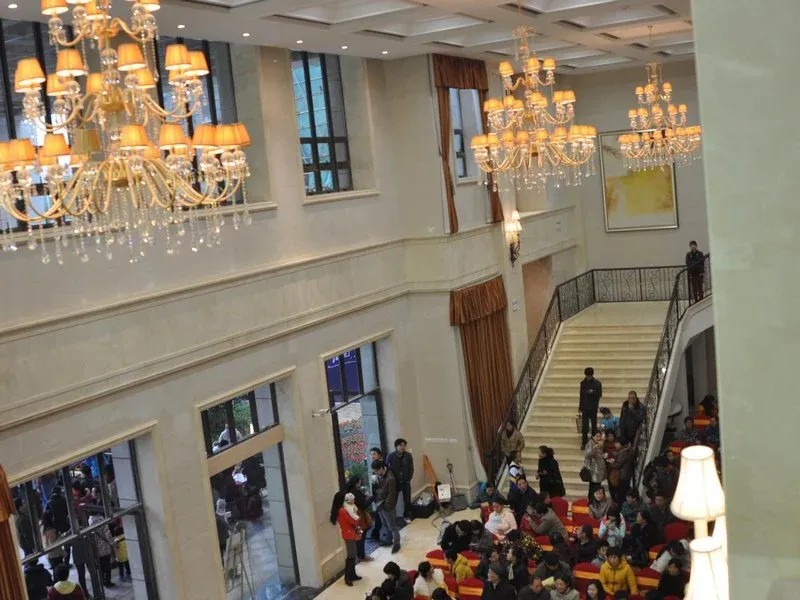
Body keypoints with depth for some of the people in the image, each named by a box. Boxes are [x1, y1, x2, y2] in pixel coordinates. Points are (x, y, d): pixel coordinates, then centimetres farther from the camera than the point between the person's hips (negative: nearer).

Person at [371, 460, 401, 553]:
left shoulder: (390, 479, -28)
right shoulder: (380, 475, -2)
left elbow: (391, 495, -21)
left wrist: (384, 505, -17)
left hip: (387, 506, -8)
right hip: (379, 504, 8)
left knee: (392, 526, 7)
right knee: (385, 525, 22)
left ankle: (396, 543, 20)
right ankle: (390, 539, 38)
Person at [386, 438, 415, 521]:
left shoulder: (408, 455, -8)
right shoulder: (390, 457, -13)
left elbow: (411, 468, 0)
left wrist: (409, 478, -5)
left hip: (406, 482, 2)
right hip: (395, 482, -2)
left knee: (407, 500, 12)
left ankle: (407, 515, 29)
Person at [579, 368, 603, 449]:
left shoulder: (597, 383, -4)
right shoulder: (583, 383, 4)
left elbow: (600, 394, -4)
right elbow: (581, 395, 9)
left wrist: (593, 392, -24)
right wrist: (580, 407, 11)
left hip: (593, 407, -2)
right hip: (585, 407, 2)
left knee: (594, 425, 8)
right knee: (584, 426, 0)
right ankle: (584, 443, 5)